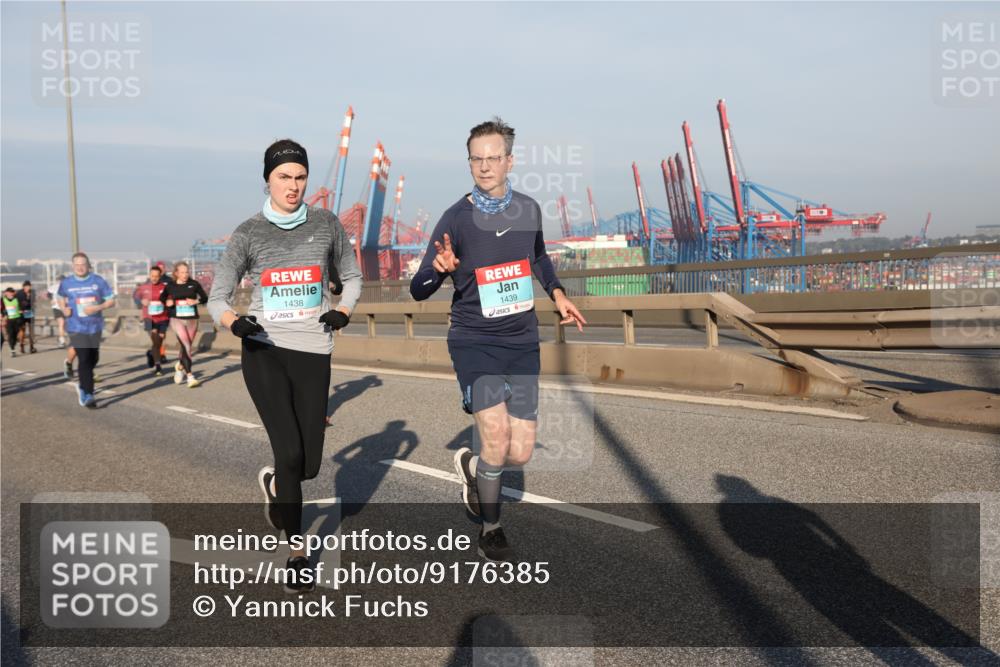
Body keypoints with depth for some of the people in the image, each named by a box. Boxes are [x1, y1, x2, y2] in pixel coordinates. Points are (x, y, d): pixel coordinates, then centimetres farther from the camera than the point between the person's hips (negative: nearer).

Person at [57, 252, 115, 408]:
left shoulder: (98, 281, -2)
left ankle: (83, 385, 41)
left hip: (95, 327, 2)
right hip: (77, 328, -2)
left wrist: (98, 308, -17)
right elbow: (61, 298, 20)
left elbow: (111, 300, 0)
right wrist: (64, 309, 0)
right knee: (84, 360, -12)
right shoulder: (66, 283, 1)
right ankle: (87, 395, -9)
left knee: (93, 359, 15)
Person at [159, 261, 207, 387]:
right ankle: (190, 376, -15)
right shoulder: (170, 286, 1)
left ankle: (180, 365, 44)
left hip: (192, 320, 2)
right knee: (186, 346, -16)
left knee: (186, 346, 13)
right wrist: (167, 303, -3)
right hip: (176, 319, -2)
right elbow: (162, 298, 18)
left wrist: (196, 301, -12)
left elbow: (205, 298, 7)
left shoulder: (194, 284, 1)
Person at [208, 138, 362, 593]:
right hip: (264, 351, -2)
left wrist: (344, 309, -4)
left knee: (309, 465, 2)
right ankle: (296, 553, 7)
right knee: (289, 453, -13)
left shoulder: (326, 224, 5)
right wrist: (232, 321, -21)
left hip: (312, 353, 2)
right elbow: (217, 298, 2)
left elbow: (352, 276, 17)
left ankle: (273, 484, 40)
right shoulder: (249, 233, 1)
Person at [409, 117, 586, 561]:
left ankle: (470, 466, 36)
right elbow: (418, 291, -12)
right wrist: (438, 269, -32)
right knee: (496, 435, -19)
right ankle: (490, 530, 8)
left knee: (520, 453, 0)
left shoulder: (528, 209, 2)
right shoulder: (456, 219, -11)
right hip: (474, 341, -4)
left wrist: (557, 293, 11)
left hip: (522, 341, 4)